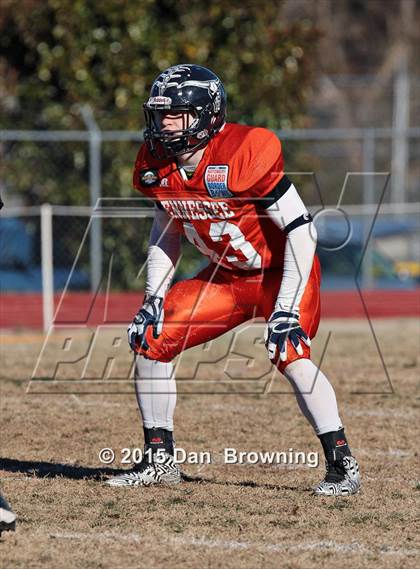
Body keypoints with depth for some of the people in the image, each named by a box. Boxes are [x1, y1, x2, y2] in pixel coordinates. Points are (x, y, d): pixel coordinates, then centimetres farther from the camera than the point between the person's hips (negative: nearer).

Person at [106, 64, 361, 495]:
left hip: (282, 270, -7)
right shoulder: (156, 165, -8)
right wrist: (153, 298, 0)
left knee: (289, 353, -28)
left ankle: (341, 464, -15)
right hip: (227, 275, 7)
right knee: (151, 338, -3)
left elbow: (301, 231, -25)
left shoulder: (245, 155, -29)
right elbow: (165, 232, 11)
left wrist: (286, 309, -29)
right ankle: (158, 459, 9)